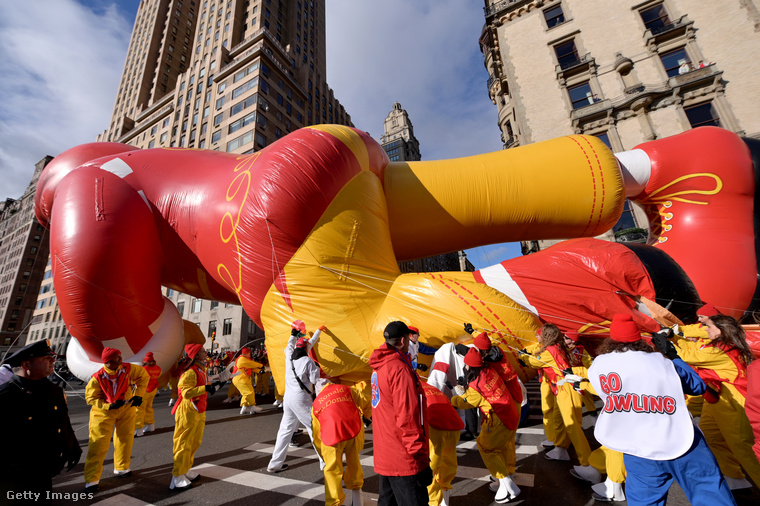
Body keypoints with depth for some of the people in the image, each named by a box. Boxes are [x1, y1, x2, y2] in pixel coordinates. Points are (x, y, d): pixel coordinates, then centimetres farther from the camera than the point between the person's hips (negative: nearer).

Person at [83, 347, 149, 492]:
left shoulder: (128, 369, -18)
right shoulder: (98, 378, -22)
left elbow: (143, 376, -4)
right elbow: (90, 398, -12)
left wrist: (138, 394, -11)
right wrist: (108, 406, -25)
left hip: (126, 409, 3)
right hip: (103, 412, -3)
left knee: (125, 439, 14)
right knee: (99, 444, -6)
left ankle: (121, 468, 35)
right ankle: (91, 479, 9)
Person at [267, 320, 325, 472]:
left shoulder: (289, 357, 7)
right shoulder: (307, 361, -10)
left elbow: (290, 345, 27)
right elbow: (315, 379, -9)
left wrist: (294, 334, 39)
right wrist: (317, 368, 8)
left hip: (288, 397, 6)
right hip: (302, 399, -6)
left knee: (285, 430, 15)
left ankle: (275, 463, 20)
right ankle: (325, 461, 11)